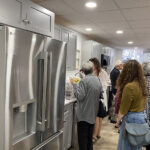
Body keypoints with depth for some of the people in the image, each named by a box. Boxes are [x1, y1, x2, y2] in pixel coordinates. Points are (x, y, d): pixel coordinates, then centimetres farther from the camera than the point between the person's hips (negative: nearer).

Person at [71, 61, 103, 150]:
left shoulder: (84, 80, -18)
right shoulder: (97, 80, 2)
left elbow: (80, 96, -20)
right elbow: (100, 93, 9)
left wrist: (74, 84, -12)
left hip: (84, 113, -6)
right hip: (93, 113, 7)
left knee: (82, 137, 5)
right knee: (90, 135, 21)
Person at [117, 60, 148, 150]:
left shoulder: (129, 86, -22)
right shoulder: (142, 84, 2)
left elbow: (124, 108, -16)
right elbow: (141, 102, 8)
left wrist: (119, 119, -3)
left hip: (132, 118, -8)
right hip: (142, 115, 8)